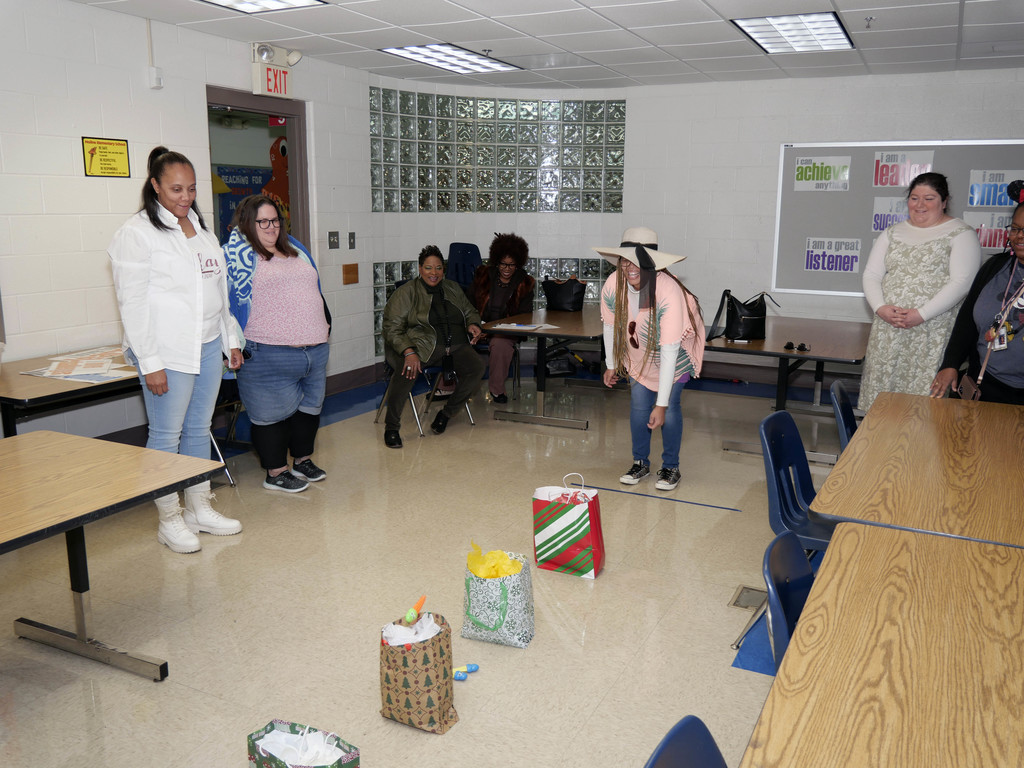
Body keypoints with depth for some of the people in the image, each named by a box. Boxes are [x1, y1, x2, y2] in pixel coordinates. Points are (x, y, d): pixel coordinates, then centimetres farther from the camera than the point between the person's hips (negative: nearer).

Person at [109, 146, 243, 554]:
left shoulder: (201, 228, 14)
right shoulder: (136, 233, -8)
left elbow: (220, 288, 19)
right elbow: (132, 303, -12)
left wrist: (231, 339, 16)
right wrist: (149, 362, -15)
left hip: (209, 345, 7)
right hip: (168, 351, -7)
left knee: (199, 429, 13)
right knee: (166, 435, 0)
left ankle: (199, 508, 25)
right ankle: (169, 520, 12)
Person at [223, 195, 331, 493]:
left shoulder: (295, 250, 18)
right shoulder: (239, 253, -2)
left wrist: (324, 322, 22)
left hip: (315, 348, 7)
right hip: (269, 354, -7)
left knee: (310, 406, 17)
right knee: (273, 412, 1)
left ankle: (303, 460, 34)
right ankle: (275, 472, 16)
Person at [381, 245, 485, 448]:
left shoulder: (453, 288, 19)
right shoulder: (406, 293, 3)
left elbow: (470, 311, 31)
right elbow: (393, 329, -5)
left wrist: (473, 324, 5)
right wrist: (408, 351, -23)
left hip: (456, 344, 4)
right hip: (422, 345, -4)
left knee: (477, 367, -25)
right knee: (407, 370, -36)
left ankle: (447, 412, -5)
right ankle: (391, 427, -19)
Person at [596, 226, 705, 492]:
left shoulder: (669, 292, -39)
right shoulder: (612, 286, -26)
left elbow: (669, 351, -38)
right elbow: (610, 325, -5)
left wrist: (661, 404, -37)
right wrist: (611, 365, 5)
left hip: (676, 350, -4)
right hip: (639, 352, 4)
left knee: (670, 407, -6)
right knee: (638, 404, 3)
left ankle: (670, 467, 13)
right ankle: (640, 463, 22)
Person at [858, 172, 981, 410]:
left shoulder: (961, 235, 1)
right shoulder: (893, 233, 16)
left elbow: (961, 282, -10)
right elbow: (871, 275, 10)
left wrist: (921, 315, -18)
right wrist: (880, 308, -8)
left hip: (933, 333, -4)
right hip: (887, 330, 4)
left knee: (923, 390, -8)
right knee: (882, 384, 3)